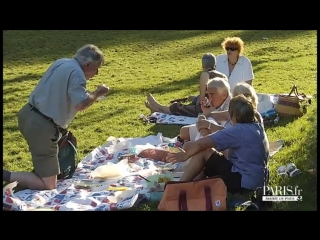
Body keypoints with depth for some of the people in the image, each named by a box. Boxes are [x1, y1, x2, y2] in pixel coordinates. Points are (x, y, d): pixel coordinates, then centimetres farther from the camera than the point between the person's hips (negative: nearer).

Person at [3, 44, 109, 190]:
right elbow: (81, 104, -27)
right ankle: (6, 176, -11)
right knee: (48, 185, -4)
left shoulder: (61, 62, 11)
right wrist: (97, 93, -8)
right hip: (42, 126, -9)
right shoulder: (77, 73, -15)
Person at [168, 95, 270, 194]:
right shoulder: (258, 126, 6)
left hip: (243, 183, -9)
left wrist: (185, 155, -1)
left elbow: (200, 144, -18)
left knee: (203, 152, -4)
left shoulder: (238, 131, -19)